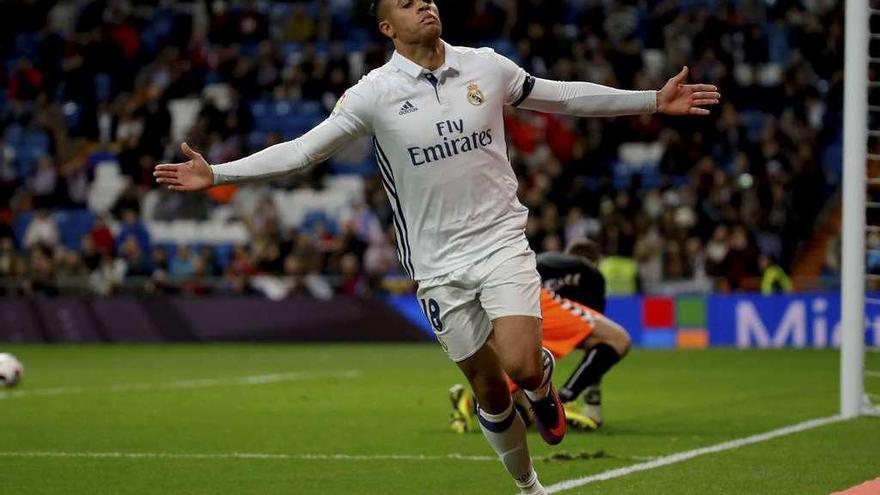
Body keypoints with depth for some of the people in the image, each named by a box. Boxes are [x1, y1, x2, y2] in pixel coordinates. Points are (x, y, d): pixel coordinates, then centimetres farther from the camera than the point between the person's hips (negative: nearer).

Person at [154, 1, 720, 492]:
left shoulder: (487, 66, 0)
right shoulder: (375, 92, -6)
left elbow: (564, 96, 12)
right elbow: (303, 149, -6)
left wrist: (653, 100, 13)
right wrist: (216, 173, -15)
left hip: (502, 240, 0)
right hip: (439, 263, 0)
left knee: (521, 364, -21)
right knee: (489, 390, 4)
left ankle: (544, 378, 16)